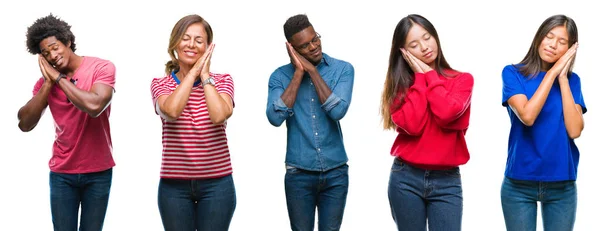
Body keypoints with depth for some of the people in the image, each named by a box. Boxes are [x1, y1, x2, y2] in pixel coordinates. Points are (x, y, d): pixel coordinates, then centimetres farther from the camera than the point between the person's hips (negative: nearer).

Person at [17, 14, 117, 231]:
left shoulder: (102, 67, -9)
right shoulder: (45, 81, 2)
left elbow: (94, 106, -26)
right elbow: (25, 124, -8)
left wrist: (59, 78, -16)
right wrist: (48, 83, -12)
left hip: (98, 172, -2)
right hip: (61, 173, 3)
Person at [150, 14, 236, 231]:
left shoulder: (222, 81, 3)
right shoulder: (160, 84, 3)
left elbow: (219, 115, -18)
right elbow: (171, 111, -20)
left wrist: (205, 75, -10)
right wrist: (193, 71, -12)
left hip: (216, 183, 0)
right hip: (174, 185, 0)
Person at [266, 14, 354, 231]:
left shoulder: (343, 69, -2)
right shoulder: (280, 75, -2)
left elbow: (337, 111, -17)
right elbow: (275, 117, -17)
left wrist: (312, 70, -16)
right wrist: (299, 72, -14)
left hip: (335, 172, 0)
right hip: (298, 173, 0)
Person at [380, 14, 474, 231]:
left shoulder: (462, 79, 3)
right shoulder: (401, 83, 5)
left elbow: (446, 114, -17)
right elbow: (412, 125, -13)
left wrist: (429, 74, -5)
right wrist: (420, 77, -6)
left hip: (447, 180, -1)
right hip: (406, 178, 1)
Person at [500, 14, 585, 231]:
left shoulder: (572, 80, 4)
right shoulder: (513, 73, -2)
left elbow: (574, 130, -10)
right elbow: (527, 116, -18)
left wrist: (562, 78, -10)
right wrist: (552, 73, -13)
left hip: (562, 185, 2)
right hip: (519, 184, -2)